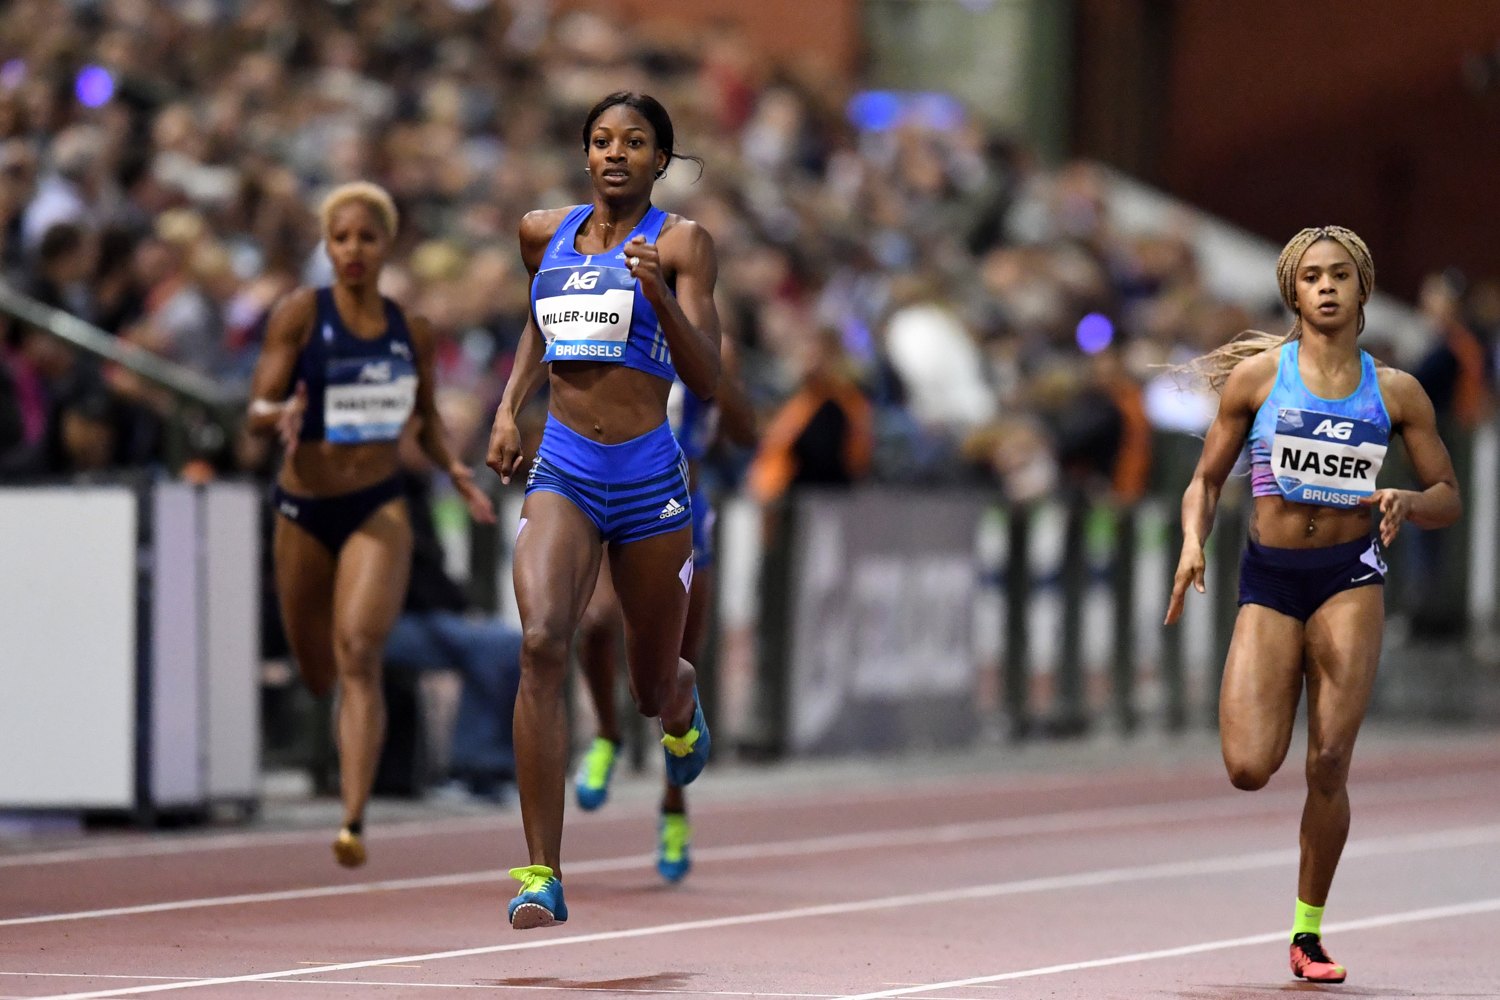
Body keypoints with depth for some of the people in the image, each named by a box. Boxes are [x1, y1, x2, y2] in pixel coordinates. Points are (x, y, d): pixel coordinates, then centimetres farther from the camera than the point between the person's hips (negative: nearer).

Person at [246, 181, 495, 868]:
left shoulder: (412, 332, 3)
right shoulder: (301, 314, -5)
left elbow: (427, 416, 19)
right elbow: (257, 410, -8)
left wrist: (452, 467, 0)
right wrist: (282, 414, -31)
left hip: (379, 508, 0)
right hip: (304, 507, 0)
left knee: (358, 655, -21)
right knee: (316, 673, 12)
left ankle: (354, 821, -25)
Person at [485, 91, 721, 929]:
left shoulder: (682, 242, -4)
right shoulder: (545, 233, 8)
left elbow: (705, 380, -11)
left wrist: (660, 294, -26)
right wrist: (509, 409, 16)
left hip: (651, 480, -2)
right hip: (562, 473, 2)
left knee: (651, 689, 13)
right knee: (542, 643, -24)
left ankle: (681, 699, 55)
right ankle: (543, 875, -25)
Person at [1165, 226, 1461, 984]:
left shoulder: (1395, 392, 5)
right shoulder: (1257, 375, 2)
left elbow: (1447, 499, 10)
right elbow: (1206, 480, 8)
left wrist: (1406, 502, -13)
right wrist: (1193, 544, -11)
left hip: (1350, 578, 0)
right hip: (1269, 579, 0)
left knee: (1328, 769, -8)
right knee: (1248, 770, -13)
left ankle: (1308, 932, 10)